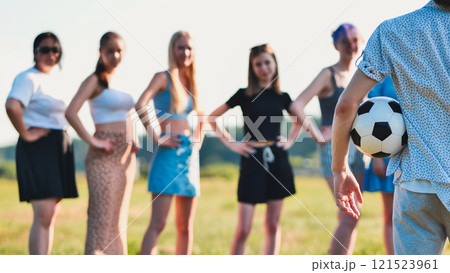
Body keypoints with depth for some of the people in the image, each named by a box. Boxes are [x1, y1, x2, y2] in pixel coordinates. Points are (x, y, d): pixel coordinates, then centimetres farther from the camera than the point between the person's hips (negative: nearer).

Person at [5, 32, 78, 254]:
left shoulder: (55, 79, 17)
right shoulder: (28, 78, -10)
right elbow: (12, 105, -29)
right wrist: (25, 134, -19)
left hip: (59, 150, 9)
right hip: (38, 150, -9)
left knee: (51, 217, 10)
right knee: (43, 216, -15)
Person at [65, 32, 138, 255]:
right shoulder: (95, 80, -6)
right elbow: (70, 112, -19)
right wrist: (92, 142, -19)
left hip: (126, 156, 8)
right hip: (105, 156, -8)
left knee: (119, 218, 9)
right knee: (102, 215, -10)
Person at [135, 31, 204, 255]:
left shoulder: (191, 83, 16)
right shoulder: (163, 77, -3)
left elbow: (201, 118, 32)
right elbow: (140, 105, -20)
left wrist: (199, 140, 14)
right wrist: (156, 138, -19)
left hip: (189, 154, 7)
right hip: (168, 153, -7)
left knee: (185, 226, 8)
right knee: (158, 223, -13)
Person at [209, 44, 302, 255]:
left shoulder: (282, 97, 9)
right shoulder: (244, 95, 2)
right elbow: (212, 118, 7)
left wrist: (290, 140, 13)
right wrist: (230, 143, 0)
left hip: (278, 160, 3)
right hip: (252, 160, -3)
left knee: (273, 224, 6)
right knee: (243, 229, -7)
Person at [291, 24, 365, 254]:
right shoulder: (329, 75, -6)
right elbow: (297, 106, -17)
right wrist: (318, 136, -16)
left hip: (355, 149, 7)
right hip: (333, 148, -7)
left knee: (349, 218, 6)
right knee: (349, 216, -17)